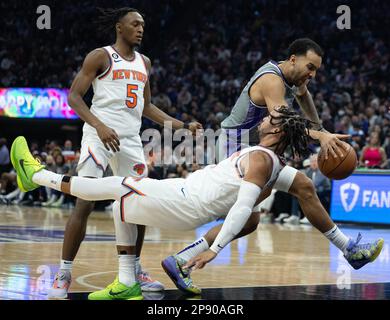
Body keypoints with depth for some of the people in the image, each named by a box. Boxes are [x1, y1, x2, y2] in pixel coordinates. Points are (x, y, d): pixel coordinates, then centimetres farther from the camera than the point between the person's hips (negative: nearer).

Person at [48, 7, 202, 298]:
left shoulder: (144, 62, 17)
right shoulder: (100, 56, -3)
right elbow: (74, 96, -8)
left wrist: (183, 125, 15)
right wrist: (99, 126, -22)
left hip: (131, 140, 7)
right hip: (100, 135, -7)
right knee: (85, 204, -13)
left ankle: (134, 270, 21)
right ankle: (64, 275, -7)